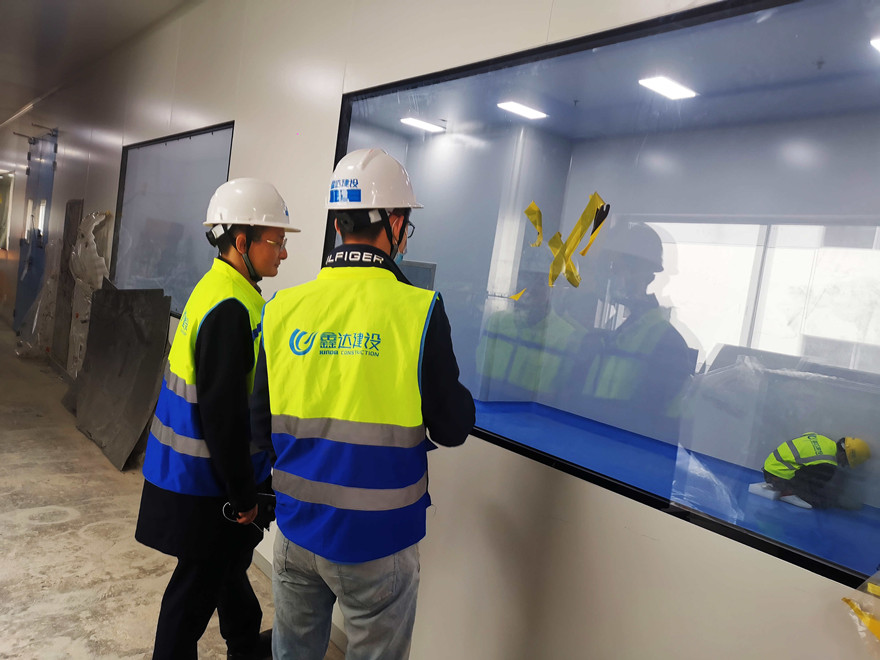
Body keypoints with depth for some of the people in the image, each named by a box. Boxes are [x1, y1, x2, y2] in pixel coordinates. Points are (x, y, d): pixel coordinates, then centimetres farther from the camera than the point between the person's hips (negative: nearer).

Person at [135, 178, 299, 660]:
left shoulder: (216, 290, 6)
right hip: (206, 486, -10)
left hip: (195, 472, 10)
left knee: (228, 561, 26)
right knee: (198, 583, 8)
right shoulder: (231, 310, -25)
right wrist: (243, 496, -17)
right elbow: (224, 413, -26)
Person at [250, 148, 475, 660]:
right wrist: (454, 392, 9)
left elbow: (260, 429, 2)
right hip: (377, 540, -4)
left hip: (297, 528, 4)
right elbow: (452, 428, -11)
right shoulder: (418, 310, -16)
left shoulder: (283, 308, -5)